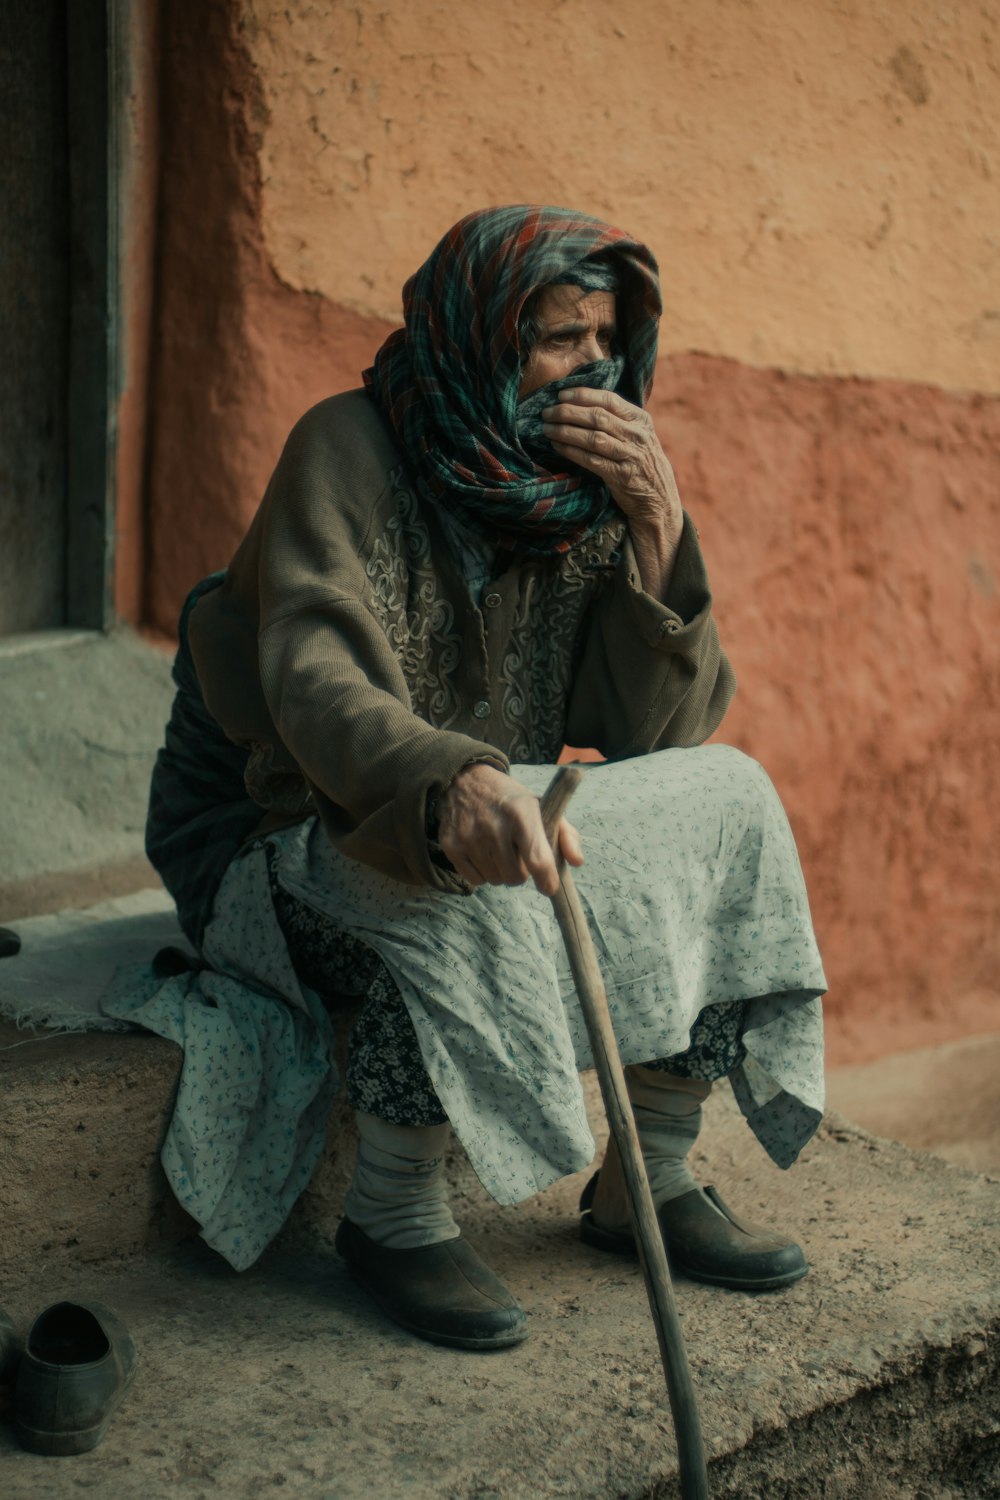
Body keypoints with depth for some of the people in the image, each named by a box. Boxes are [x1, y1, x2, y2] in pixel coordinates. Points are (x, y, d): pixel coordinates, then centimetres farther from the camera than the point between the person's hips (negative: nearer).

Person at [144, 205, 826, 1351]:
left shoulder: (579, 487, -1)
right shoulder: (350, 450, -18)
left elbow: (659, 729, -7)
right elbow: (315, 678, -35)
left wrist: (655, 524, -20)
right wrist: (449, 784, -55)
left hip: (482, 811, 6)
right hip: (282, 827, -6)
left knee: (729, 801, -10)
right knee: (467, 890, -36)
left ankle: (648, 1181, 0)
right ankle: (393, 1216, -14)